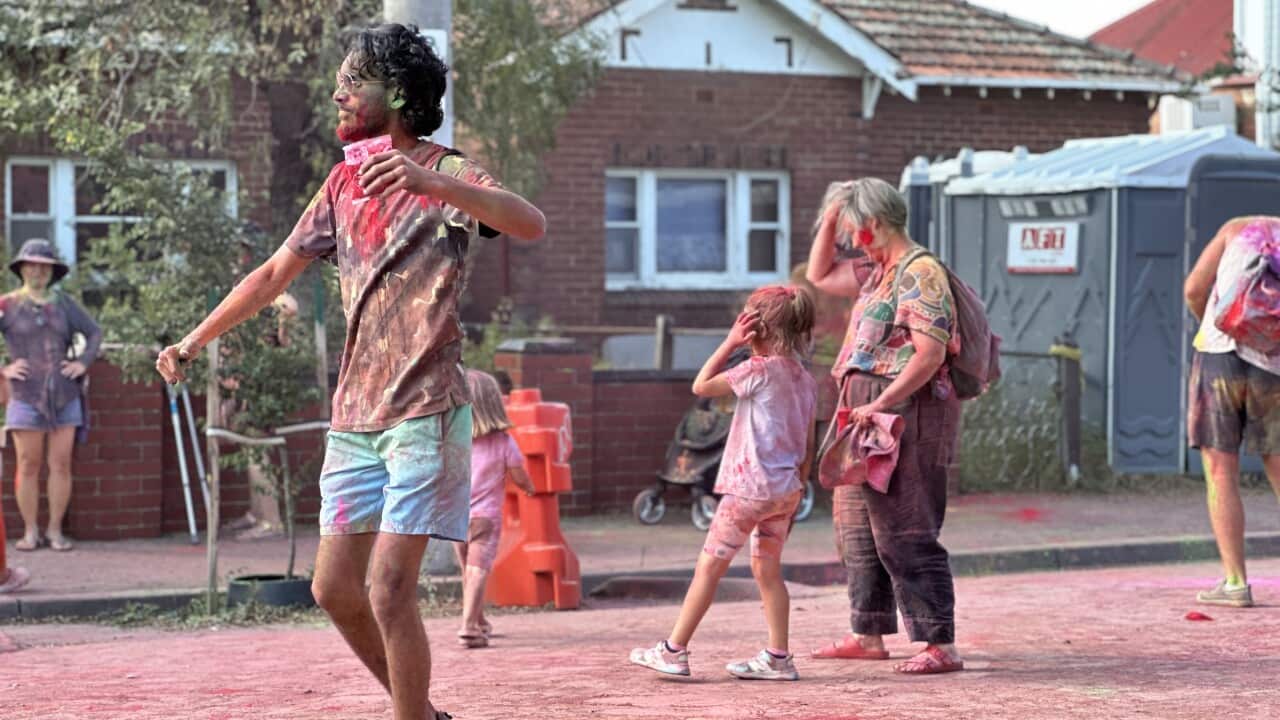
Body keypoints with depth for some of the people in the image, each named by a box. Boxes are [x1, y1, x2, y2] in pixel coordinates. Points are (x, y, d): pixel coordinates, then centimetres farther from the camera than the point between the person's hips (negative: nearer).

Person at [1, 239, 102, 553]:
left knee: (61, 465, 2)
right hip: (26, 397, -2)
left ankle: (55, 530, 8)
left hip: (65, 396, 2)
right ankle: (30, 531, 7)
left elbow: (94, 332, 18)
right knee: (28, 466, 0)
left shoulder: (63, 303, 10)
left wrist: (83, 362, 5)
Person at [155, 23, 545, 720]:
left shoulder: (445, 174, -7)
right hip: (354, 418, 7)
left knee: (389, 587, -13)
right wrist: (192, 343, 24)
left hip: (424, 414, -7)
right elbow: (274, 273, 22)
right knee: (334, 589, 7)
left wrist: (429, 182, -42)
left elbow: (530, 224, -27)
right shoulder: (345, 182, 14)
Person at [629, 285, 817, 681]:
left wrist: (729, 343, -2)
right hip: (785, 488, 7)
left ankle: (673, 651, 3)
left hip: (750, 487, -7)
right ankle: (778, 657, 11)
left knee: (709, 566, -1)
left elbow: (701, 386, -4)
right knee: (767, 569, 13)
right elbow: (807, 449, 13)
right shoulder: (806, 380, 9)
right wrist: (794, 495, 20)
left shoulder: (760, 369, -13)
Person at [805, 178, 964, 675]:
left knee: (905, 532, -11)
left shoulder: (920, 273, -14)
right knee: (856, 524, 15)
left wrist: (881, 405, -25)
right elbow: (820, 277, 31)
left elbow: (930, 354, -22)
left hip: (904, 413, -10)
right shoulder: (877, 272, 16)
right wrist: (829, 221, 18)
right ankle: (869, 635, 24)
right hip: (870, 415, 10)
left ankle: (941, 646, -9)